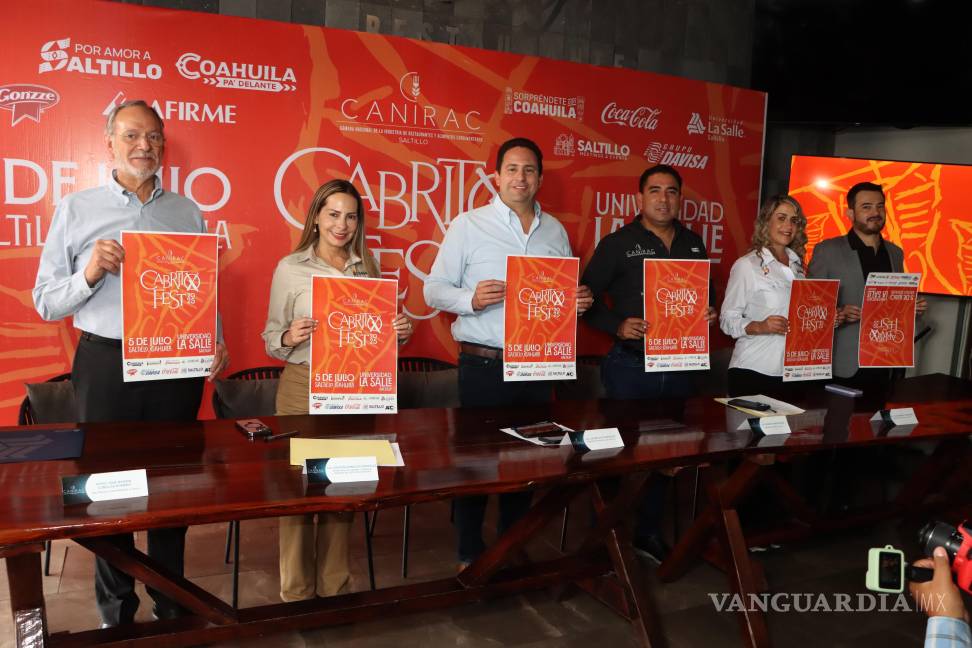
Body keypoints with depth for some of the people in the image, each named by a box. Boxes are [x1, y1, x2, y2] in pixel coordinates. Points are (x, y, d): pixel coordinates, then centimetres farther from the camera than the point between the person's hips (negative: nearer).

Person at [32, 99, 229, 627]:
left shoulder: (188, 214, 9)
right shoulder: (76, 209, 4)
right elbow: (45, 302, 3)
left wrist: (214, 342, -6)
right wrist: (89, 273, -15)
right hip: (106, 364, -1)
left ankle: (172, 605, 27)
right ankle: (116, 612, 26)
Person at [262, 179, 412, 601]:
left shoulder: (368, 267, 7)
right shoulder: (291, 268, -1)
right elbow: (271, 340, 2)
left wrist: (400, 332, -6)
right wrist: (289, 338, -20)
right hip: (304, 387, -3)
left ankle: (335, 589, 26)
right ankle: (296, 594, 19)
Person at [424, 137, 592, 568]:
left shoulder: (555, 230, 11)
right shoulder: (468, 225, -2)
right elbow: (434, 289, -4)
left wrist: (577, 302, -3)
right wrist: (472, 299, -22)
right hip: (484, 365, -4)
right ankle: (470, 555, 21)